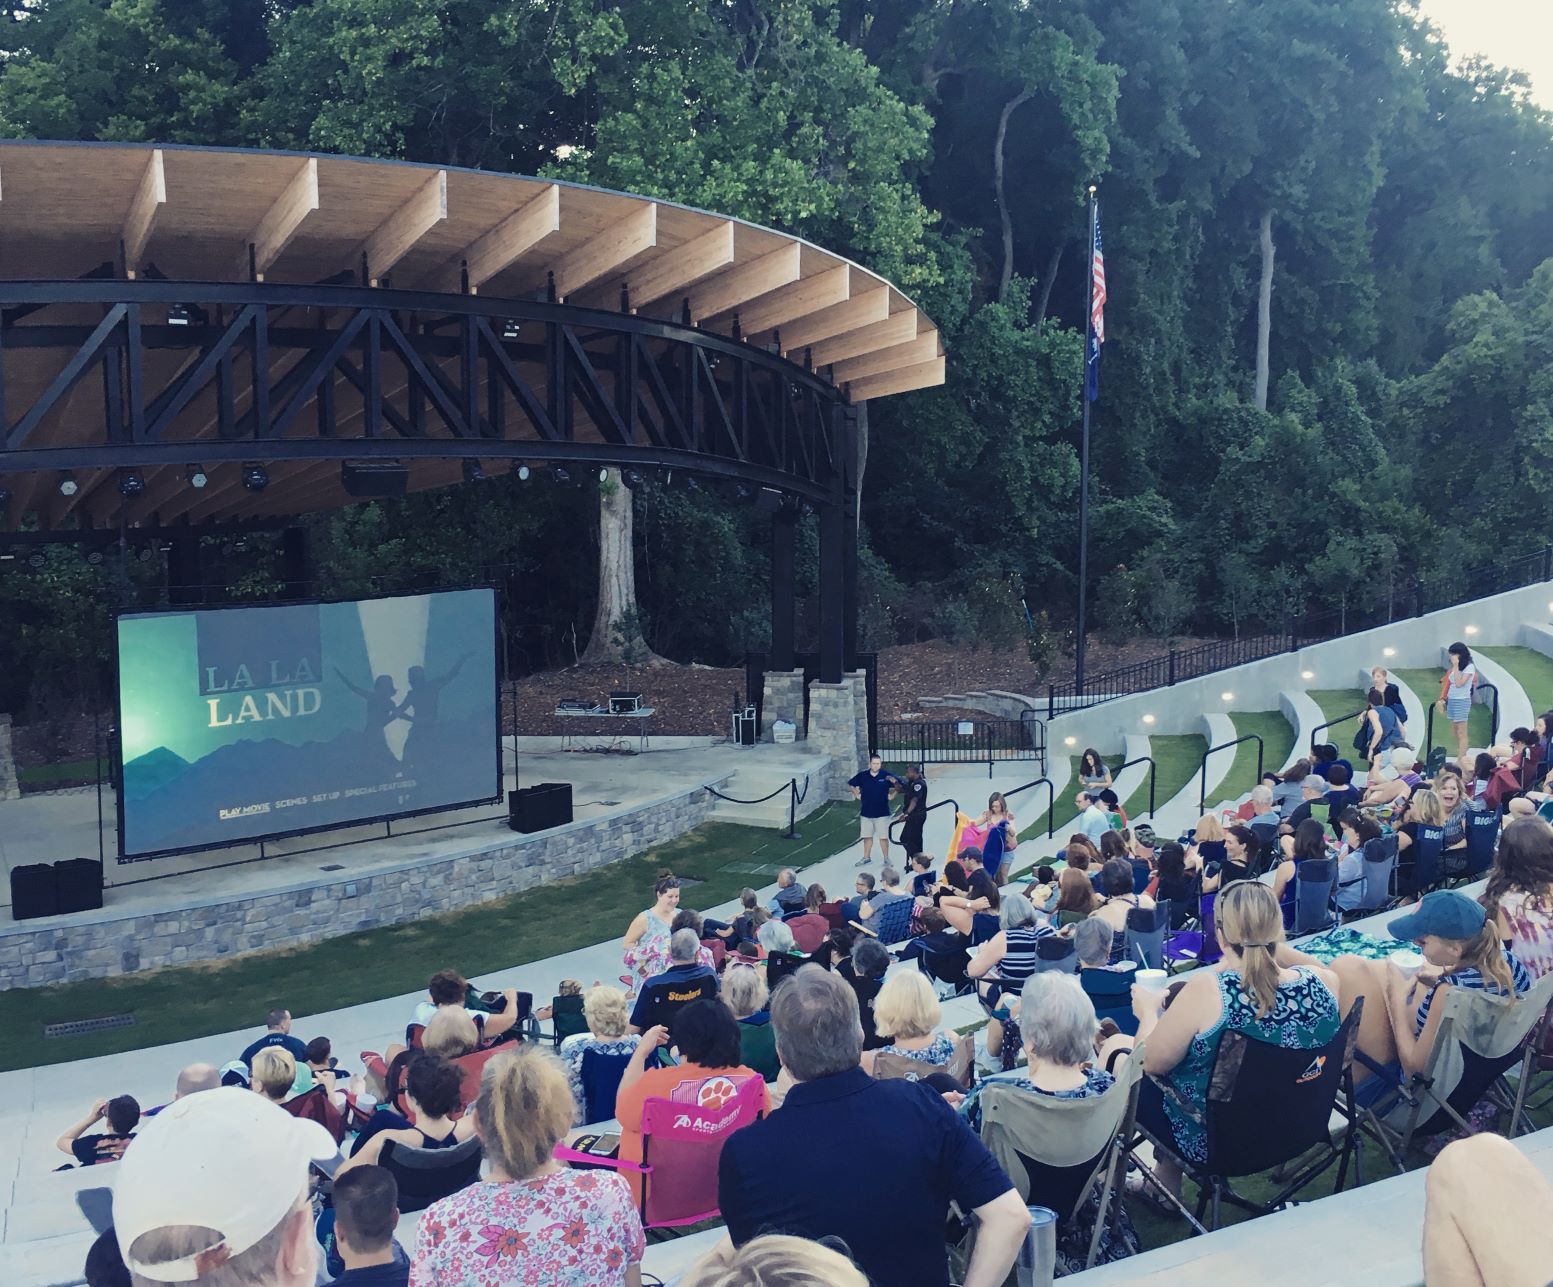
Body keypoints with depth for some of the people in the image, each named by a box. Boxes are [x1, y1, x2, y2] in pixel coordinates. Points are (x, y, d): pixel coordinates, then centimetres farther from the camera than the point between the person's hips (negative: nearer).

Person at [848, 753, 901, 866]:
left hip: (882, 813, -2)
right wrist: (857, 795, 8)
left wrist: (891, 795, -1)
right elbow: (851, 784, 14)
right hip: (866, 812, 2)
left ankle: (886, 858, 11)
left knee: (883, 837, 0)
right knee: (867, 836, 11)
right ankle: (866, 858, 23)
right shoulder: (862, 776, -1)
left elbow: (899, 785, 5)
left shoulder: (886, 776, -6)